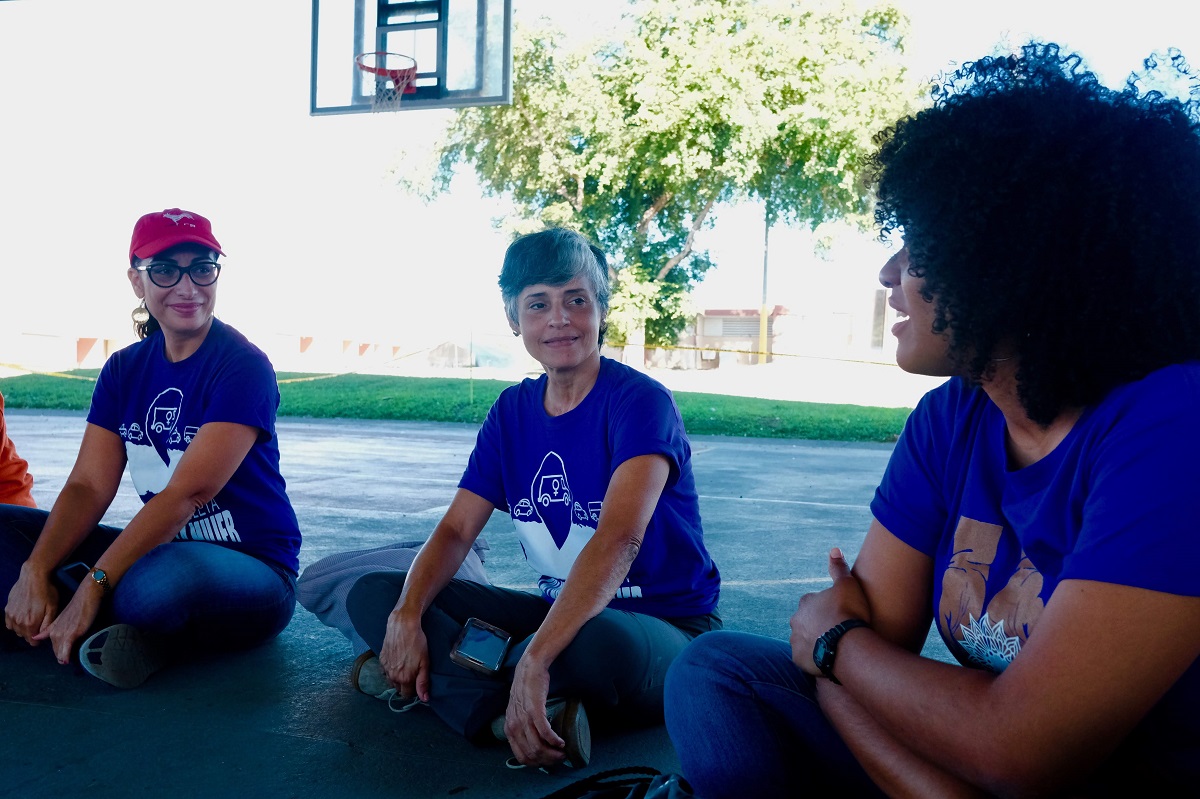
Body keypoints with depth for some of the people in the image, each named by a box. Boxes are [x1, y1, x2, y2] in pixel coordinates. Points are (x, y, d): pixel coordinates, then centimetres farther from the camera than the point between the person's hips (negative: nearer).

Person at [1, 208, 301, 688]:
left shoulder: (243, 368, -14)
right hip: (157, 550, 7)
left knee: (161, 582, -40)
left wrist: (93, 587, -25)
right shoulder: (125, 369, 7)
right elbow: (88, 486, -1)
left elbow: (187, 493, -22)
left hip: (252, 571, -7)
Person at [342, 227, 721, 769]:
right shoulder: (512, 411, 5)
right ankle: (528, 719, -22)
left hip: (666, 629, -6)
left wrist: (535, 659, -40)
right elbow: (456, 529, 2)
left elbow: (619, 540, -30)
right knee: (373, 594, -4)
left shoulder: (640, 401, -15)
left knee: (593, 641, -43)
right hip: (557, 612, 7)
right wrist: (406, 616, -18)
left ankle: (441, 677, -16)